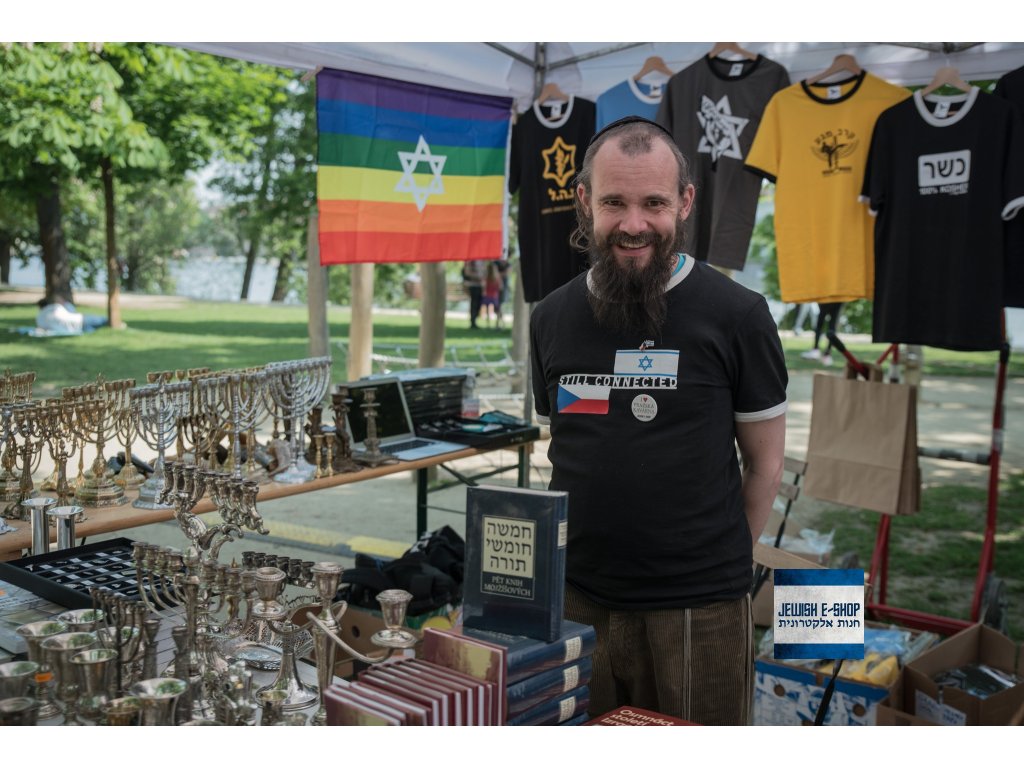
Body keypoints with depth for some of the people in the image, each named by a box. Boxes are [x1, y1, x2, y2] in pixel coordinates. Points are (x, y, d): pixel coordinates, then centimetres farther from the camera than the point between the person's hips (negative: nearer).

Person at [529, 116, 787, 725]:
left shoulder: (736, 314, -7)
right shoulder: (552, 318, 5)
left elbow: (765, 462, 0)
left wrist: (719, 567, 2)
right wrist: (588, 553, 6)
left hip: (698, 611, -3)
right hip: (575, 601, 4)